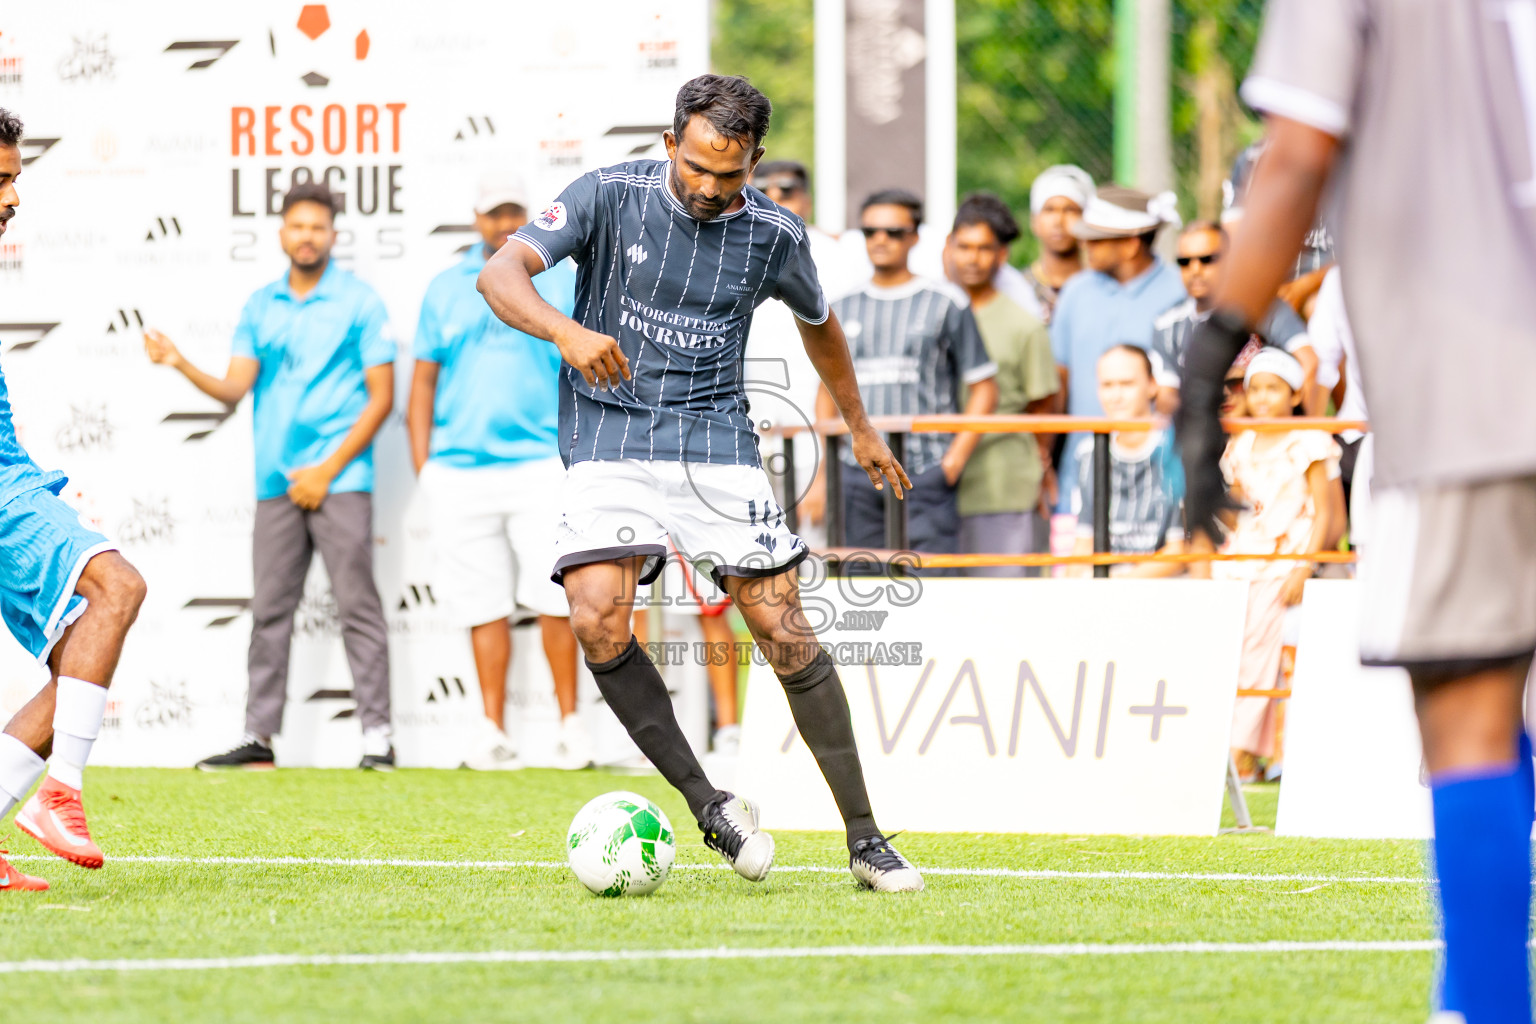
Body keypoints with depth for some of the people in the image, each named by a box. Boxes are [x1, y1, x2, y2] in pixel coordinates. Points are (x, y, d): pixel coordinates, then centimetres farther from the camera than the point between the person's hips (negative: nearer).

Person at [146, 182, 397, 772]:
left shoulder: (359, 303, 1)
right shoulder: (260, 307, 13)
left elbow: (381, 397, -3)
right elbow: (235, 388, 6)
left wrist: (327, 469, -10)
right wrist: (181, 365, -14)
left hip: (338, 479, -4)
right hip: (277, 482, 4)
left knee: (357, 606, -7)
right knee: (269, 610, 4)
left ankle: (377, 735, -7)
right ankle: (258, 738, 6)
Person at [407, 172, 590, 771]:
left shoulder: (562, 282, 8)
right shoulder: (445, 289, 13)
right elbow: (424, 379, 14)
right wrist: (421, 465, 5)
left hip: (540, 465, -2)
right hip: (459, 470, 2)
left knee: (552, 598, -10)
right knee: (484, 605, 2)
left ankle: (570, 722, 0)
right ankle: (493, 732, 7)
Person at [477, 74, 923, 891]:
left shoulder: (774, 233, 1)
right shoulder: (611, 196, -7)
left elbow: (818, 323, 22)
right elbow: (499, 274, -18)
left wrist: (859, 427, 33)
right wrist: (567, 332, -37)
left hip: (714, 443, 1)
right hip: (608, 443, -1)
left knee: (784, 631, -8)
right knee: (597, 620, -23)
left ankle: (864, 840, 2)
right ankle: (707, 804, -8)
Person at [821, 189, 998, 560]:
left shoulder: (946, 303, 4)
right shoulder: (842, 310, 14)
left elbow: (984, 388, 4)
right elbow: (829, 392, 20)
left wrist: (956, 458, -6)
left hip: (926, 475, -4)